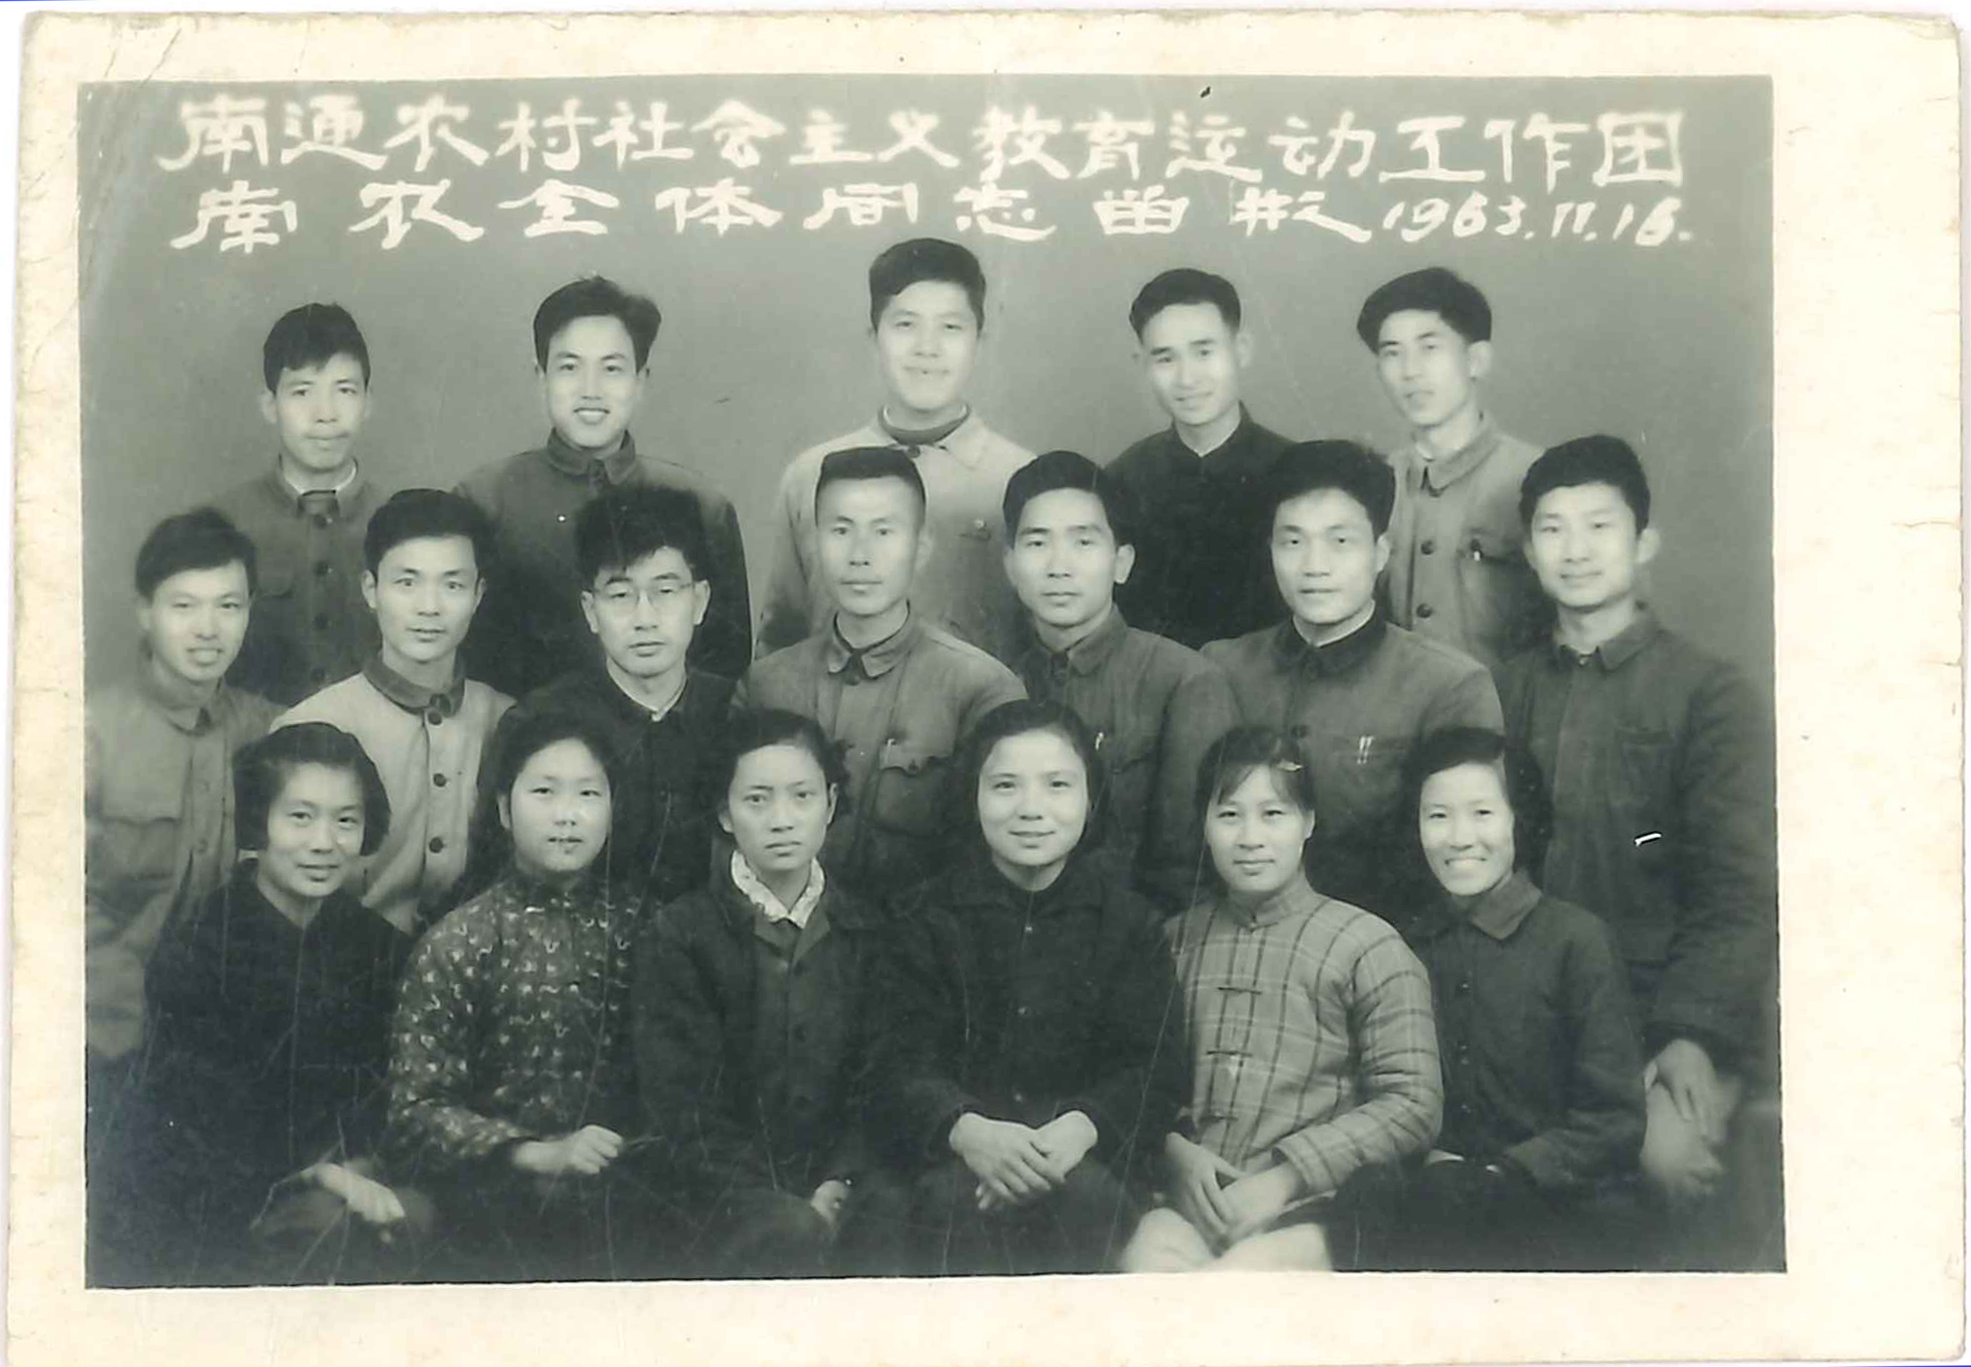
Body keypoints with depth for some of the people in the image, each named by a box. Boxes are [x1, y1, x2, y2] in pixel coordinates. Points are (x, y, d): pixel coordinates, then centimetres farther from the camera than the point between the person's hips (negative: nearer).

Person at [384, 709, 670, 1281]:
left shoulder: (633, 929, 9)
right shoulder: (455, 944, 0)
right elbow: (416, 1116, -3)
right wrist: (542, 1154, -14)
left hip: (626, 1215, 3)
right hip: (500, 1228, -3)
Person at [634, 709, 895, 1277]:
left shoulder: (865, 932, 12)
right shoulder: (680, 935, 2)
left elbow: (876, 1084, 8)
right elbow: (681, 1104, -5)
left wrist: (840, 1186, -10)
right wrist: (790, 1208, -14)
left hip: (842, 1191, 3)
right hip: (726, 1191, -3)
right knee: (792, 1236, -33)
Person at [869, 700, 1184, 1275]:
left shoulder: (1126, 917, 6)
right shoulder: (930, 917, 6)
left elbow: (1155, 1067, -1)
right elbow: (902, 1064, -2)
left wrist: (1079, 1129, -21)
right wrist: (967, 1131, -24)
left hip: (1086, 1147, 1)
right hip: (955, 1148, 0)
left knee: (1085, 1193, -31)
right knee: (953, 1199, -32)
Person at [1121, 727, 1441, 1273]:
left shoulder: (1369, 946, 4)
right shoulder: (1177, 940, 17)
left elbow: (1412, 1106, -3)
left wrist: (1283, 1178, -10)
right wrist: (1176, 1150, -4)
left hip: (1308, 1214, -2)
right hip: (1187, 1202, 3)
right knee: (1145, 1262, -31)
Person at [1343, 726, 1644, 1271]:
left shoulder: (1577, 939, -3)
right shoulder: (1410, 945, 11)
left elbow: (1614, 1123, -4)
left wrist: (1502, 1173, -13)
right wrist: (1425, 1155, -4)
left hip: (1566, 1212, -4)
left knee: (1439, 1193, -35)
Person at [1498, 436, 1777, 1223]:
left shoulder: (1709, 694, 3)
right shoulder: (1511, 691, 14)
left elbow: (1741, 892, -3)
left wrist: (1693, 1037, -17)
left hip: (1664, 1004, -3)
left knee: (1670, 1153, -30)